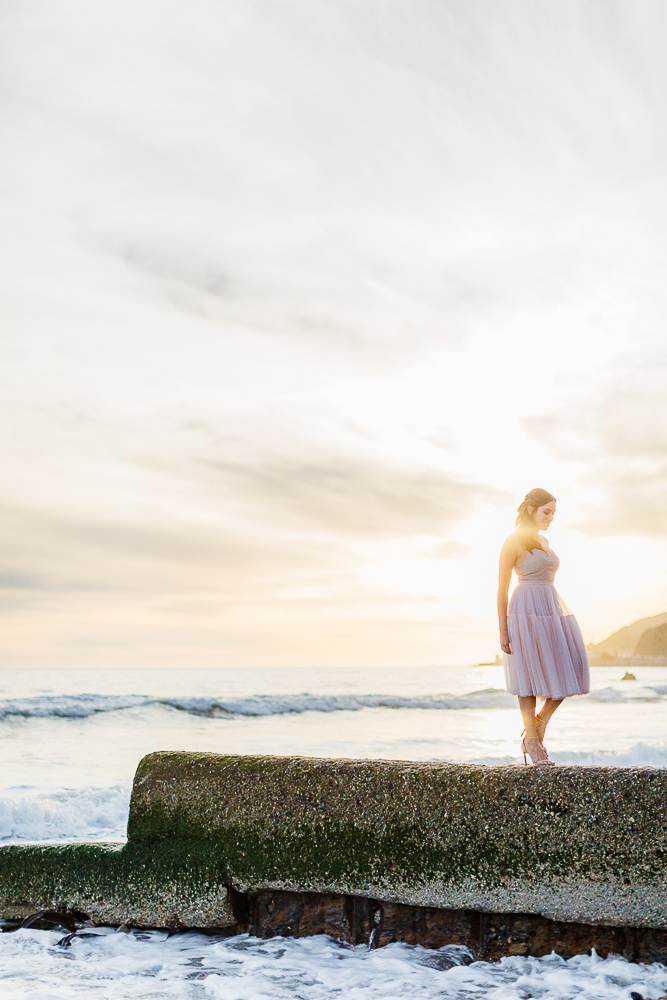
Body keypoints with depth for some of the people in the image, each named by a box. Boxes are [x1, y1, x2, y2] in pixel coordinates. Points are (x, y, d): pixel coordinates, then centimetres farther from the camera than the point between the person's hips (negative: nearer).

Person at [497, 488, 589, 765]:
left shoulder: (543, 541, 18)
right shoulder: (513, 542, -7)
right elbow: (502, 589, -8)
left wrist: (557, 618, 20)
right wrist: (503, 631, -12)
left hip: (551, 609, 8)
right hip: (526, 611, -8)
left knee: (568, 672, -1)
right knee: (531, 677, -3)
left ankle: (537, 728, 13)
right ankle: (533, 743, 8)